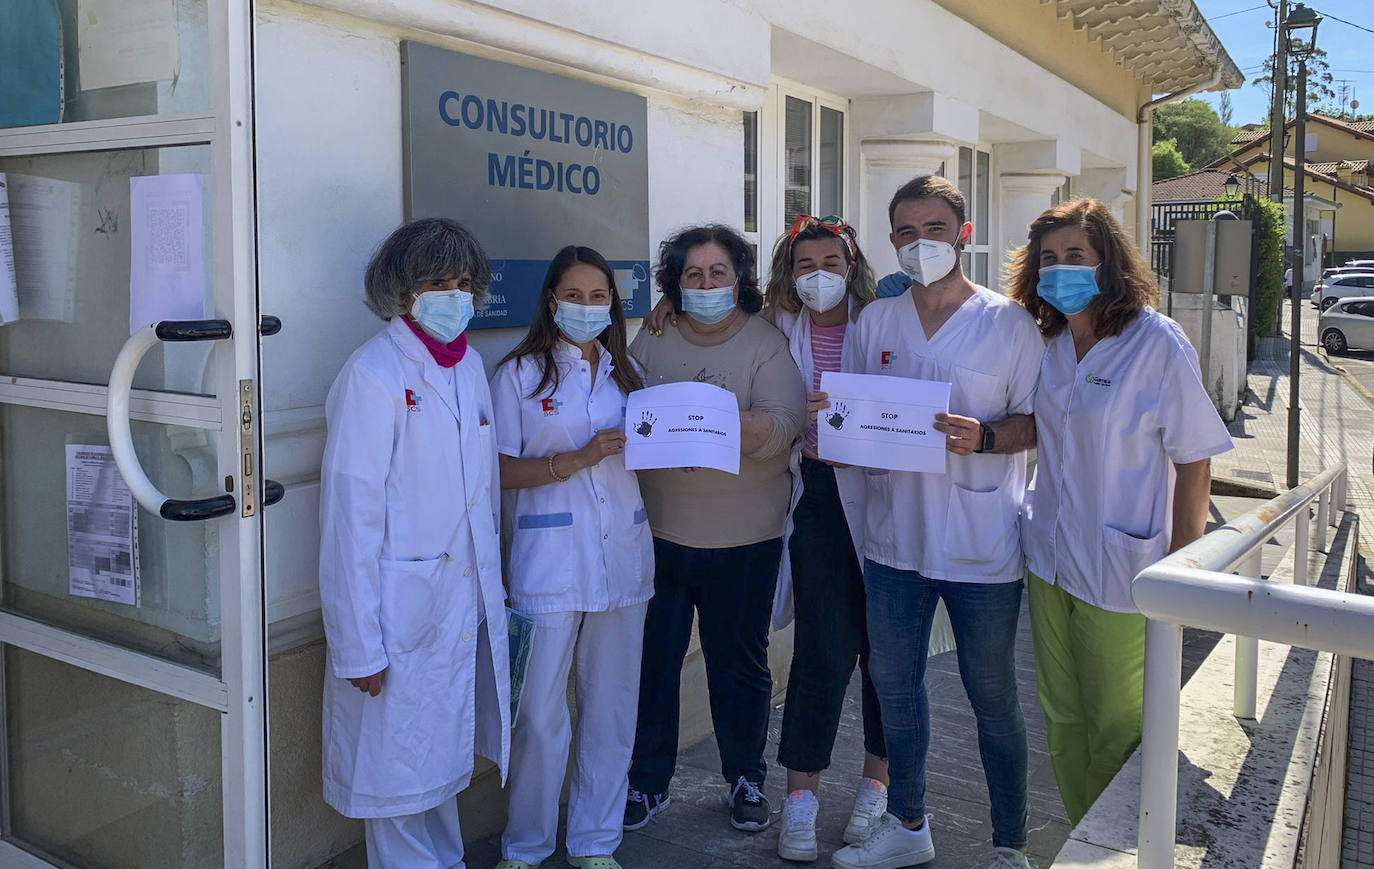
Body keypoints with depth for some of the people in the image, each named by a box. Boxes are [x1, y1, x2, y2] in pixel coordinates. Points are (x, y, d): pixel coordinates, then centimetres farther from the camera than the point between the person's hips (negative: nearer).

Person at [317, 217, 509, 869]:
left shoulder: (468, 365, 8)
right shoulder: (372, 374, -14)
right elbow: (350, 514, -16)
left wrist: (494, 587, 12)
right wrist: (358, 645, -17)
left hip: (469, 609, 7)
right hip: (404, 613, -7)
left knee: (443, 757, 21)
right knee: (399, 771, 7)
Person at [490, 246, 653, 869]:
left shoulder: (625, 372, 13)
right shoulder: (520, 374, 0)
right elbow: (501, 470, -6)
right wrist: (579, 459, -16)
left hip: (621, 555, 4)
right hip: (549, 561, -4)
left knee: (611, 706, 9)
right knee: (540, 713, -1)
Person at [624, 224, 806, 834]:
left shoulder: (766, 345, -1)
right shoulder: (649, 344, 7)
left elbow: (782, 427, -15)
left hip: (743, 538, -2)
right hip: (658, 533, 2)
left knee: (740, 663, 11)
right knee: (652, 658, 8)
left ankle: (746, 778, 30)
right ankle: (648, 782, 26)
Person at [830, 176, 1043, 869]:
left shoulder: (1008, 322, -5)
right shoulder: (875, 321, 6)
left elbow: (1037, 422, -5)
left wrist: (983, 437, -24)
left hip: (982, 544, -4)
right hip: (894, 537, 5)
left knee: (992, 696, 8)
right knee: (893, 686, 16)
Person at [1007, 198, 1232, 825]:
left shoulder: (1158, 343, -13)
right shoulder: (1047, 340, 4)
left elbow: (1194, 465, -11)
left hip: (1120, 570, -6)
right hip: (1050, 558, 6)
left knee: (1115, 733, 8)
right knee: (1063, 722, 16)